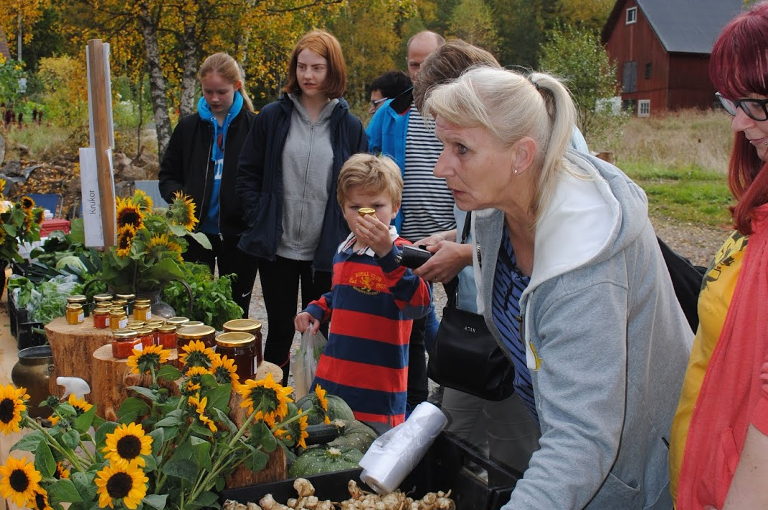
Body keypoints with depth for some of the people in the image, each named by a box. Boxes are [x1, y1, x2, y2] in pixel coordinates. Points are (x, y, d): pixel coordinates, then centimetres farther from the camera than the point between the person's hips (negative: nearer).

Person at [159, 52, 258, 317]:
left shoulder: (254, 126, -3)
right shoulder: (189, 126, 6)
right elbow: (167, 175, 14)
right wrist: (178, 197, -7)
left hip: (237, 234, -2)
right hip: (195, 233, 3)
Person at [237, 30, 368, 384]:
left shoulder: (349, 126, 1)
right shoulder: (272, 117, 1)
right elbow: (248, 174, 6)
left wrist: (346, 234, -4)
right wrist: (259, 219, -5)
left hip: (326, 252, 0)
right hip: (277, 248, 0)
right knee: (279, 331, 11)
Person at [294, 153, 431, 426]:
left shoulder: (400, 254, -13)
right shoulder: (343, 252, 10)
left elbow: (420, 303, -31)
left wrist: (387, 253, -38)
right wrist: (316, 310, 11)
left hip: (378, 386, -7)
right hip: (331, 376, 7)